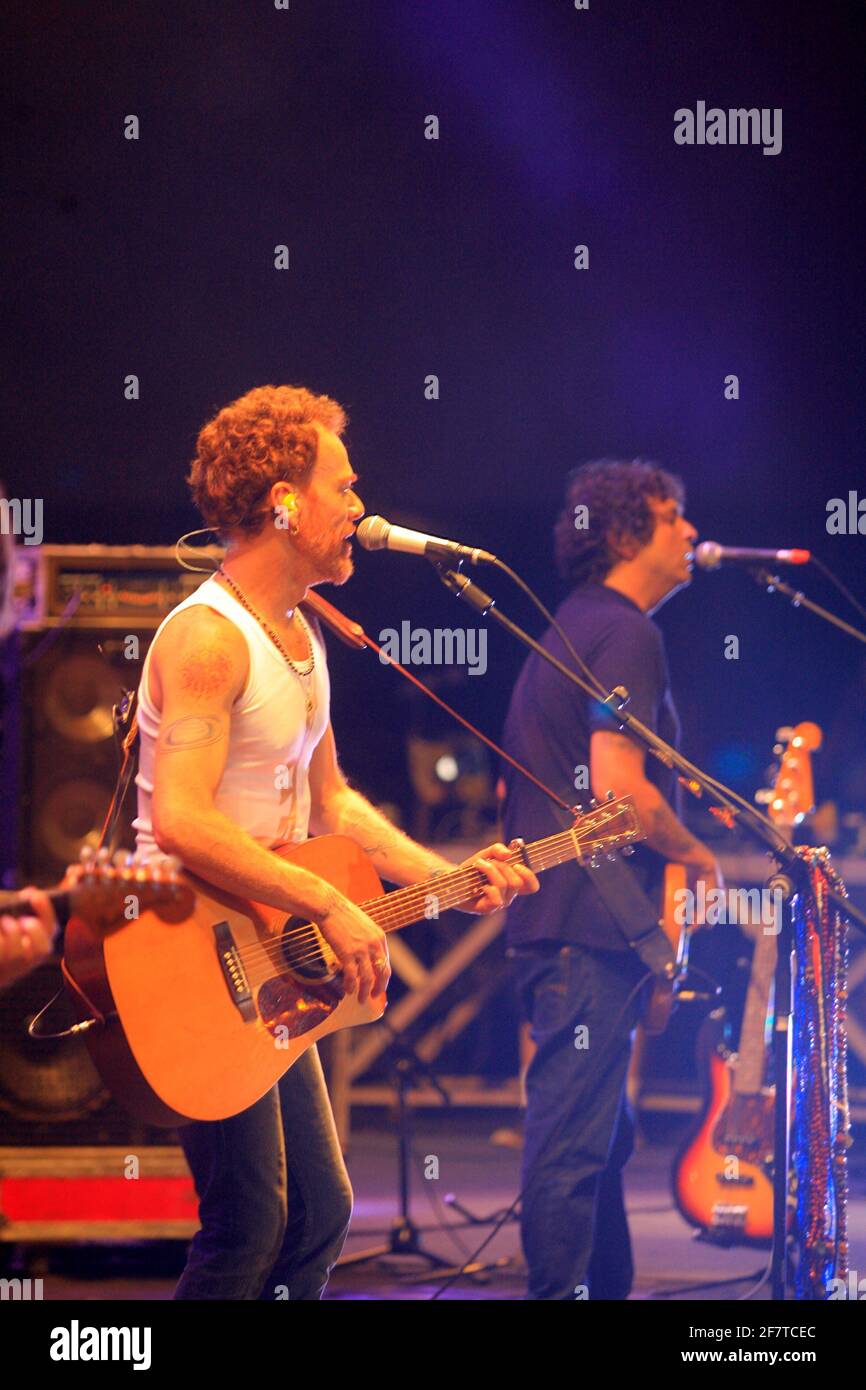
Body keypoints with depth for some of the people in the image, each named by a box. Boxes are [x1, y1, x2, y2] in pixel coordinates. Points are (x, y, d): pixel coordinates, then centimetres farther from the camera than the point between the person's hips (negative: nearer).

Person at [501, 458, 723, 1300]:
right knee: (576, 1141, -9)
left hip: (551, 919, 11)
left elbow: (519, 785, 26)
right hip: (590, 930, -11)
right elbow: (620, 788, -22)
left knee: (598, 1136, 17)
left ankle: (606, 1290, 24)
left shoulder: (568, 630, 19)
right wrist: (695, 854, -6)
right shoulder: (625, 633, -12)